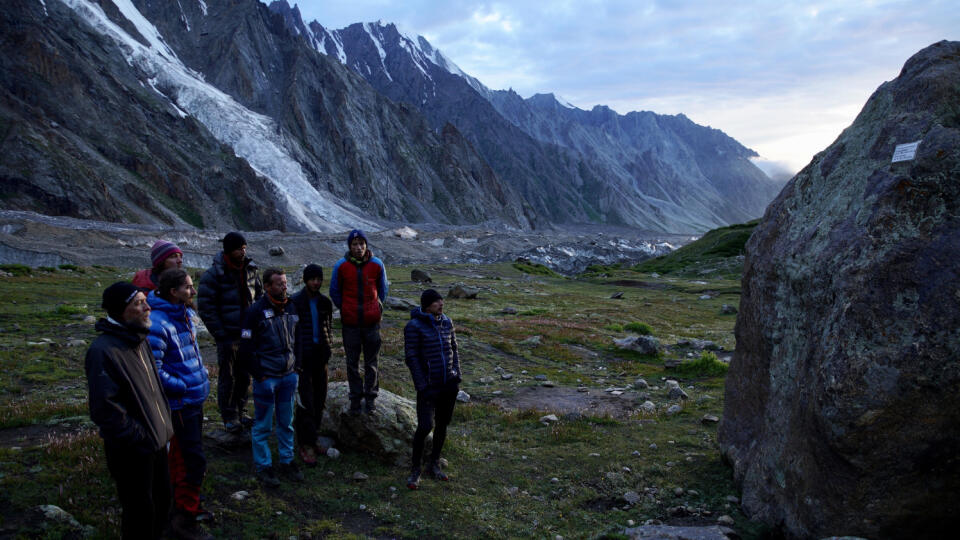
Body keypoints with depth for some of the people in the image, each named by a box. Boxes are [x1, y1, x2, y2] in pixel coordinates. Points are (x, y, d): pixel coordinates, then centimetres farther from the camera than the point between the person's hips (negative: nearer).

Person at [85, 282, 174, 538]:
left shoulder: (139, 340, 7)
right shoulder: (103, 351, -23)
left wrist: (163, 423, 13)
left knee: (161, 500, 22)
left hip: (157, 441, 9)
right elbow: (104, 409, -25)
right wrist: (139, 438, -20)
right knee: (140, 512, 7)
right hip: (132, 451, -9)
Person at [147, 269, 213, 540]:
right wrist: (182, 387, -19)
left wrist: (202, 375, 10)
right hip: (180, 403, -9)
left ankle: (186, 506, 37)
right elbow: (153, 369, -24)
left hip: (195, 398, 9)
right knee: (194, 460, -4)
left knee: (182, 455, 22)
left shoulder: (186, 314, 6)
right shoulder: (158, 324, -23)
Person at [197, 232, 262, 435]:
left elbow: (260, 298, 15)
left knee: (244, 375, 14)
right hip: (228, 336, -5)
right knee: (227, 377, 5)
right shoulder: (213, 275, -12)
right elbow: (206, 309, -11)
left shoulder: (250, 270, 5)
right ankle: (229, 417, 18)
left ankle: (240, 412, 29)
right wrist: (220, 334, -14)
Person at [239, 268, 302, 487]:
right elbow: (246, 348, -10)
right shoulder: (256, 311, -12)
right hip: (266, 378, -5)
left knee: (286, 423, 13)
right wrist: (259, 375, -10)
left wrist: (295, 366, 10)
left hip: (288, 376, 5)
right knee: (262, 425, 6)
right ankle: (263, 467, 17)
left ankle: (287, 462, 25)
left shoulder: (291, 308, 6)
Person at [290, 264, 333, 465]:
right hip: (302, 357, -6)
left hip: (319, 356, 6)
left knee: (319, 400, 10)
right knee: (306, 401, -8)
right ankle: (306, 445, 0)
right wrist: (294, 360, -11)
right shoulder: (295, 302, -9)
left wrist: (326, 353, 9)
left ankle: (310, 440, 24)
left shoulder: (325, 302, 8)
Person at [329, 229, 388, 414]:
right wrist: (345, 309, 8)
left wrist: (375, 308, 9)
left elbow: (382, 289, 13)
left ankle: (370, 395, 22)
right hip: (350, 322, 0)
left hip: (372, 321, 0)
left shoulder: (377, 265, -2)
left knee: (371, 361, 9)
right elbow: (334, 292, 10)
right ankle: (355, 397, 20)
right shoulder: (341, 266, -4)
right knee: (352, 362, 8)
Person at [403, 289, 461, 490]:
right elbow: (411, 358, -11)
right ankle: (415, 471, 8)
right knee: (424, 427, -10)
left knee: (443, 424, 12)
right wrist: (422, 387, -14)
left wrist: (457, 377, 7)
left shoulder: (446, 322, 6)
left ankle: (434, 464, 29)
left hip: (449, 384, 6)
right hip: (429, 386, -5)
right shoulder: (414, 326, -11)